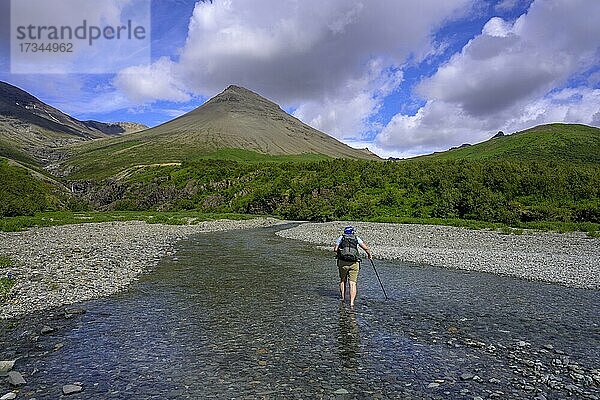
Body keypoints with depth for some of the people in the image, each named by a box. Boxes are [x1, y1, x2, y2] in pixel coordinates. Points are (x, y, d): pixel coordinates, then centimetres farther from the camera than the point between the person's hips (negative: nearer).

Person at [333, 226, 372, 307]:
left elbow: (335, 249, 2)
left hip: (343, 262, 1)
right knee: (352, 283, 1)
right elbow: (366, 248, 5)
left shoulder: (341, 238, 12)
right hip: (354, 263, 0)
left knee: (343, 280, 21)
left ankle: (343, 298, 24)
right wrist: (369, 255, 22)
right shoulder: (357, 239, 13)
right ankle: (351, 302, -7)